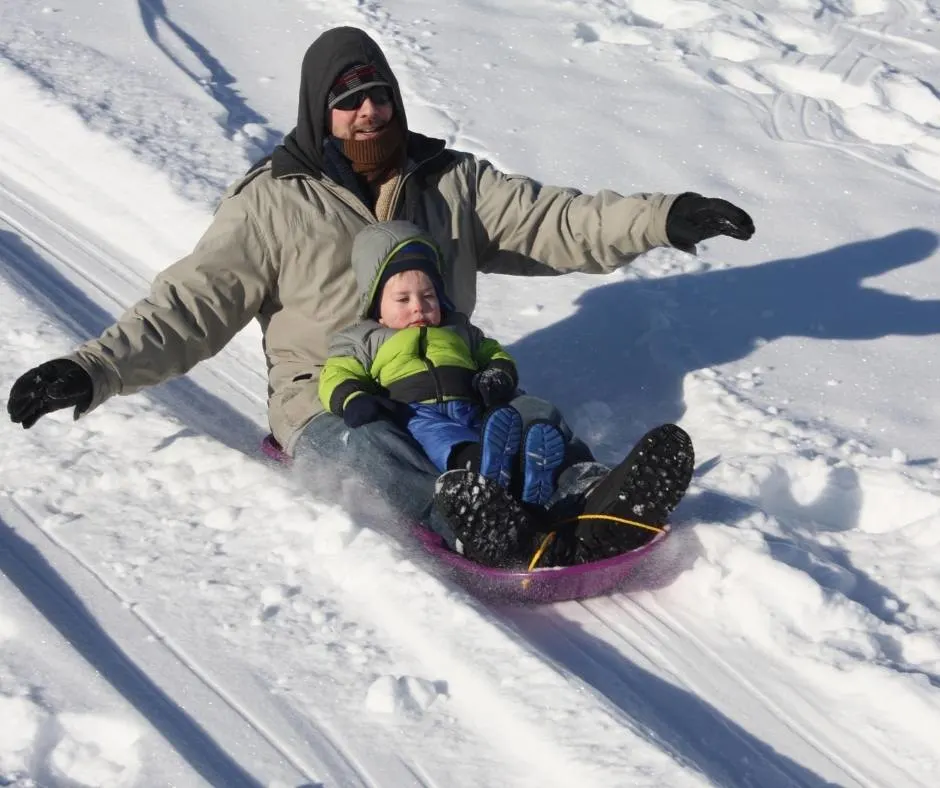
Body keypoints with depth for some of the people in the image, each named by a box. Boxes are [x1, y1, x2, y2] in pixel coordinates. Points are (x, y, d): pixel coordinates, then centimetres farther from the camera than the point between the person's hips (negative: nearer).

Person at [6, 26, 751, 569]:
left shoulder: (452, 181, 12)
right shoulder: (272, 202, 4)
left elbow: (552, 223, 5)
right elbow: (189, 304, 0)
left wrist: (663, 218, -9)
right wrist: (95, 369, -14)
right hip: (328, 398, -3)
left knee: (536, 420, -26)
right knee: (366, 446, -37)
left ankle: (594, 498, -55)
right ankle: (467, 522, -65)